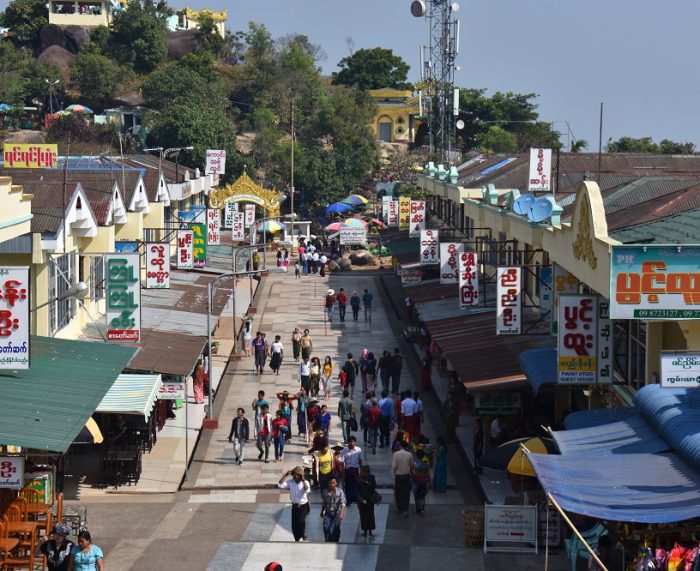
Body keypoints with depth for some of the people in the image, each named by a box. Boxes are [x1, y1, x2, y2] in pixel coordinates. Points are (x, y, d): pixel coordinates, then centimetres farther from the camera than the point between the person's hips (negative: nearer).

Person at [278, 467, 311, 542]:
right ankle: (297, 539, 24)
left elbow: (307, 490, -32)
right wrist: (286, 475, -20)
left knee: (301, 520, -24)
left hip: (303, 505, -3)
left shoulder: (305, 482, -12)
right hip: (295, 506, 3)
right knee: (294, 524, 6)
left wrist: (303, 480, -32)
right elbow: (280, 485, -16)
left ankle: (304, 535, 2)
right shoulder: (290, 482, -5)